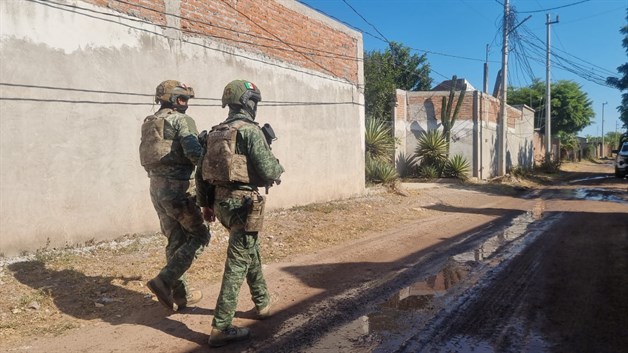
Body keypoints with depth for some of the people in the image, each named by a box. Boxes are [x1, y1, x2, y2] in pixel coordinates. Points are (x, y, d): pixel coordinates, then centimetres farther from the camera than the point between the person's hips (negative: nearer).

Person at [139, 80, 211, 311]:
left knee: (175, 240, 15)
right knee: (199, 235, 4)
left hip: (156, 187, 8)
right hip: (179, 188, -8)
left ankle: (180, 293, 22)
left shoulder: (149, 124, 16)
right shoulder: (181, 120, -9)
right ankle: (164, 281, -5)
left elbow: (148, 158, 16)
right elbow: (194, 152, -22)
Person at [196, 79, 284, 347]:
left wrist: (206, 203, 22)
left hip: (221, 201, 9)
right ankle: (221, 328, 0)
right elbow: (267, 170, -17)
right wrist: (278, 168, 6)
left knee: (251, 251, 25)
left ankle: (262, 303, 39)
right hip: (243, 203, -9)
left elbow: (201, 172, 14)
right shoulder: (250, 130, -13)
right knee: (238, 263, -3)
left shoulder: (215, 133, 12)